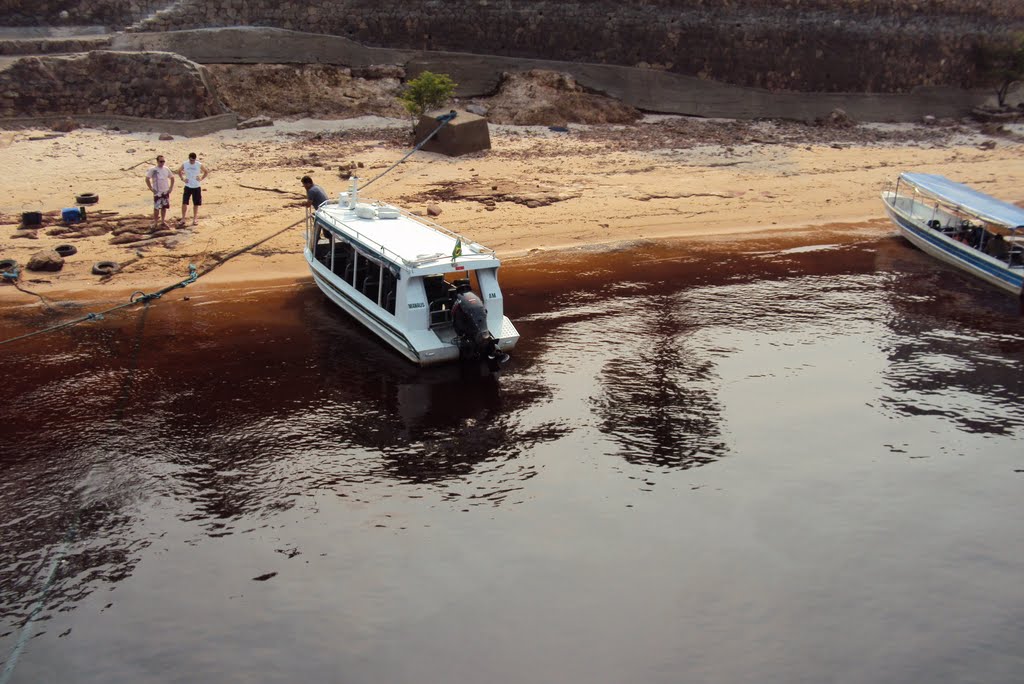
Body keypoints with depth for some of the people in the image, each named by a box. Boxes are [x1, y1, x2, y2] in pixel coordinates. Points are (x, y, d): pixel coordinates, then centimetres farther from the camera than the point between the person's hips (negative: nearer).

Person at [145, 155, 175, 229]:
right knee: (156, 208, -5)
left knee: (164, 207, 10)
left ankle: (163, 221, 22)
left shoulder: (166, 169, 4)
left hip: (166, 192, 4)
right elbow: (147, 179, -8)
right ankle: (155, 223, 2)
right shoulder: (153, 170, -9)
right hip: (157, 192, -4)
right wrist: (151, 188, -11)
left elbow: (172, 178, 15)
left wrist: (171, 188, 7)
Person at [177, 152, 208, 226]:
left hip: (196, 187, 0)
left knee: (196, 204, 7)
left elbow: (206, 172, 7)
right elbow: (179, 171, 13)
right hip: (188, 186, 0)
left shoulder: (199, 165, -8)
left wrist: (201, 178, -5)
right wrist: (182, 178, 0)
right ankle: (183, 219, 2)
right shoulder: (184, 164, -5)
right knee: (184, 203, -7)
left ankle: (195, 219, 19)